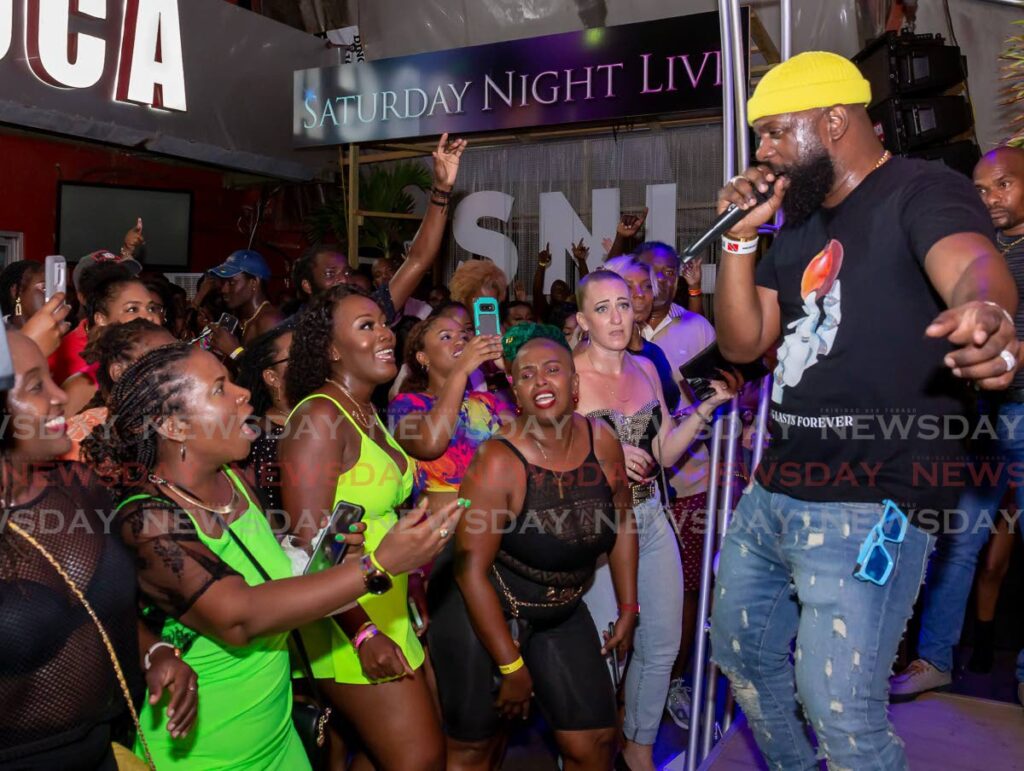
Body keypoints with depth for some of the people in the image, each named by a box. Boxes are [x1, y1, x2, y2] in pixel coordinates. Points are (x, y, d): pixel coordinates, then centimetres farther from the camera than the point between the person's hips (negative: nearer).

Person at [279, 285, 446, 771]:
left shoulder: (368, 414, 10)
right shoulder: (319, 415, -17)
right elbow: (310, 540, -22)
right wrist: (363, 632, -23)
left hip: (390, 609, 9)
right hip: (348, 619, -9)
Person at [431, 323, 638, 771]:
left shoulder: (602, 443, -10)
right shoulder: (498, 463, -25)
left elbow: (622, 525, 6)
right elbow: (471, 571, -22)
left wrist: (627, 609, 8)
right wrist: (512, 666, -17)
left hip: (560, 612, 5)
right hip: (478, 609, -5)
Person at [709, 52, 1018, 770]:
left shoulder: (923, 191, -9)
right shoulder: (798, 222, 14)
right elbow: (744, 340, 10)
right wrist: (742, 234, -1)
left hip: (869, 508, -8)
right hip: (773, 493, 9)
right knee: (742, 655, 21)